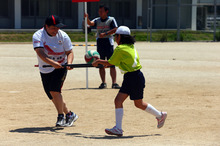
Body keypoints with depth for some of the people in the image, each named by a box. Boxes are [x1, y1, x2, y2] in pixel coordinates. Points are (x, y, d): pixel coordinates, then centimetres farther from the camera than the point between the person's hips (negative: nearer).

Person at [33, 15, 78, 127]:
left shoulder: (63, 36, -9)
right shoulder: (38, 36, -15)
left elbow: (69, 52, -3)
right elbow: (40, 53, -29)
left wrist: (69, 63, -25)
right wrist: (52, 63, -44)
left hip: (61, 67, -2)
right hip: (45, 70, 2)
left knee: (54, 90, -22)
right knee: (52, 96, 7)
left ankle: (61, 117, -10)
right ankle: (69, 114, 25)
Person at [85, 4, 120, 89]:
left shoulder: (111, 19, 1)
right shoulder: (97, 20, 11)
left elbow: (115, 30, -10)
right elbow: (90, 23, -8)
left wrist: (105, 34, -18)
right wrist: (87, 18, -28)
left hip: (108, 42, -4)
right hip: (99, 43, 4)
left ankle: (114, 83, -8)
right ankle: (103, 83, 11)